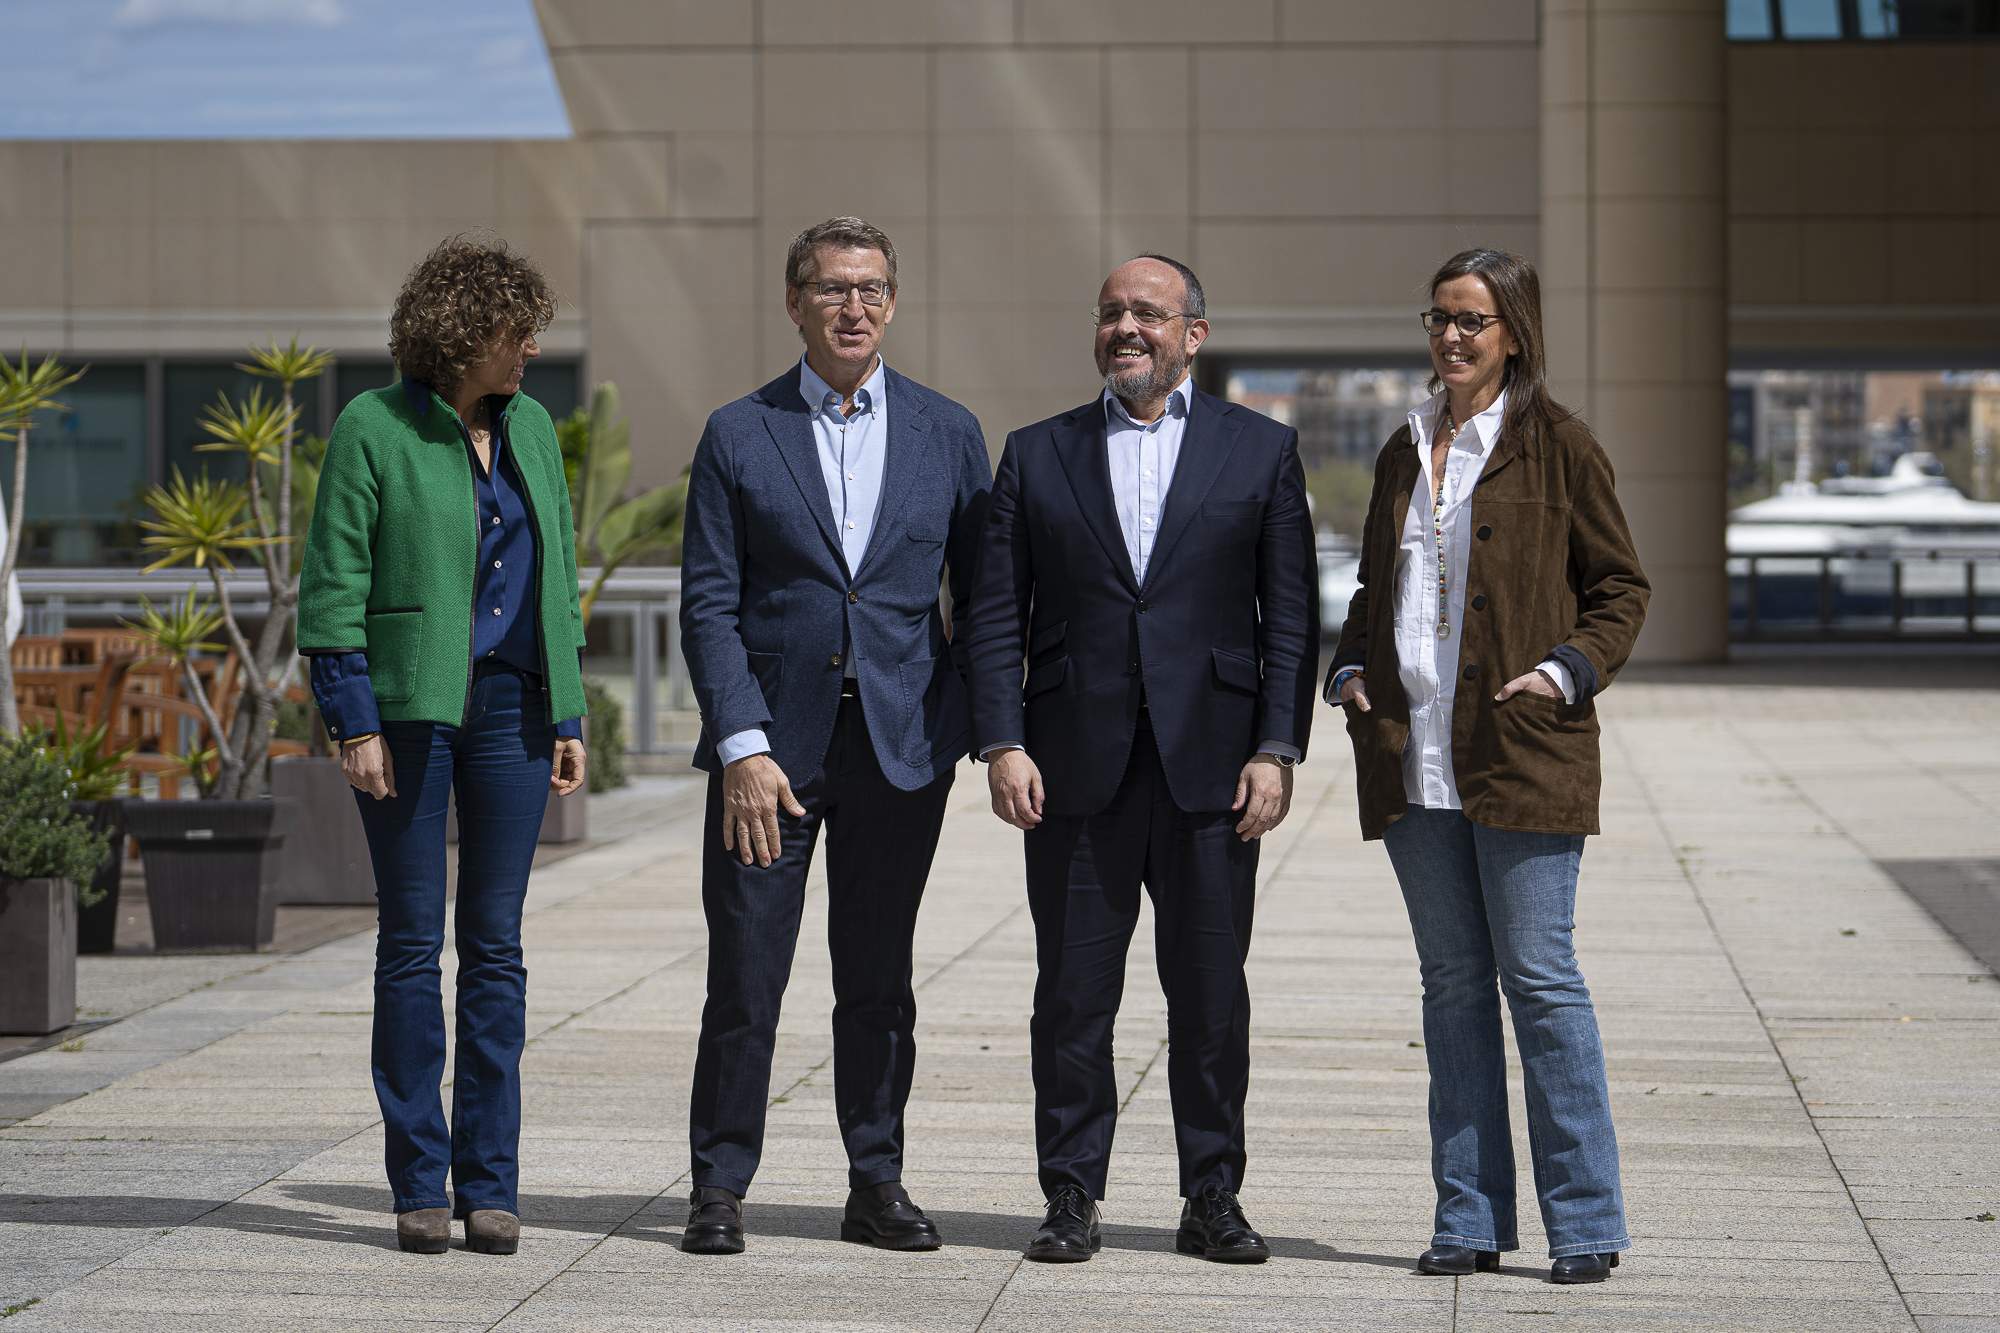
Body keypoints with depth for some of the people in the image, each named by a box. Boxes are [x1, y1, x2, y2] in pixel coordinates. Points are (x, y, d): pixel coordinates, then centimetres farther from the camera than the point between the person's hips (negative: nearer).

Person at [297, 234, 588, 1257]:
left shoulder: (530, 428, 11)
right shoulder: (372, 428, -5)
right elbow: (332, 586, -6)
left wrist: (569, 715, 9)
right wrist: (354, 723, -12)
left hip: (512, 708, 4)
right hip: (407, 705, -4)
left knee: (495, 943, 4)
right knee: (411, 943, 1)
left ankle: (488, 1183, 9)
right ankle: (419, 1186, 7)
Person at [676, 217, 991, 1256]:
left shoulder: (947, 433, 7)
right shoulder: (739, 436, 2)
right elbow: (707, 604, -2)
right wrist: (742, 746, -12)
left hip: (901, 743, 1)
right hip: (770, 742, -1)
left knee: (878, 978, 8)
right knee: (744, 978, 0)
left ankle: (877, 1187, 17)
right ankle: (720, 1188, 10)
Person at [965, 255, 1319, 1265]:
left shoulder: (1260, 451, 8)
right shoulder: (1036, 455, 10)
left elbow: (1291, 615, 4)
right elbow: (996, 614, 6)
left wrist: (1277, 750, -5)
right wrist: (1002, 744, -5)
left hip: (1209, 766, -1)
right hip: (1076, 767, 1)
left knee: (1211, 996, 4)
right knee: (1073, 995, 3)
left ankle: (1212, 1200, 13)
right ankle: (1072, 1199, 11)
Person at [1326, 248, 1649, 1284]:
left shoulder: (1557, 446, 0)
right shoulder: (1404, 453, 16)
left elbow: (1621, 587, 2)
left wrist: (1570, 669, -14)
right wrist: (1349, 669, 6)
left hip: (1522, 751, -5)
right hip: (1413, 757, 5)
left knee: (1539, 979, -6)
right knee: (1452, 984, 8)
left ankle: (1584, 1223, 1)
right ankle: (1470, 1218, 13)